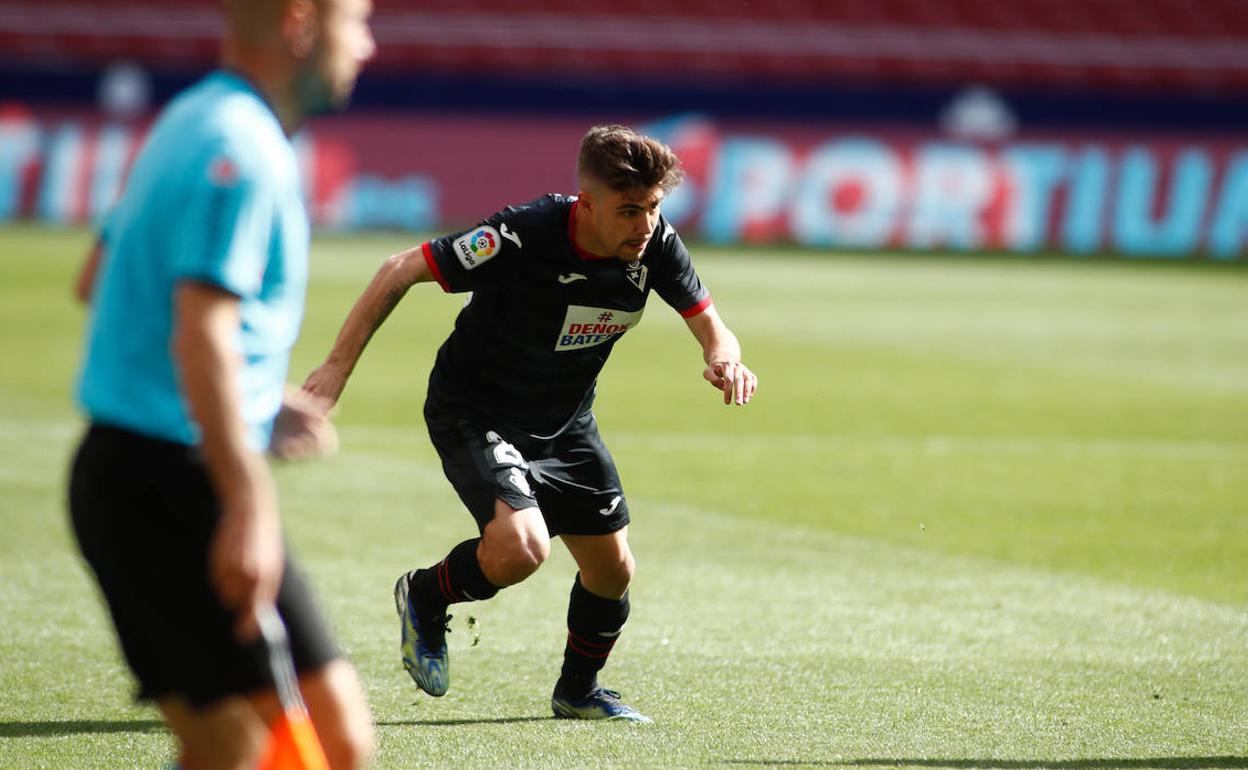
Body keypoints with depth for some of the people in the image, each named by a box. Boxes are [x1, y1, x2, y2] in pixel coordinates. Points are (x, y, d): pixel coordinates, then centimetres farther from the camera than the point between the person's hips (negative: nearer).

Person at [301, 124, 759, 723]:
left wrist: (724, 358, -30)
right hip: (473, 411, -6)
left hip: (566, 424, 6)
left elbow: (708, 325, -5)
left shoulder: (656, 245, -17)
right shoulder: (521, 237, -32)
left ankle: (578, 691, 39)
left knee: (612, 569, 9)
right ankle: (425, 600, 5)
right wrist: (338, 365, -21)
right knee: (521, 549, -28)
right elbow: (402, 270, -21)